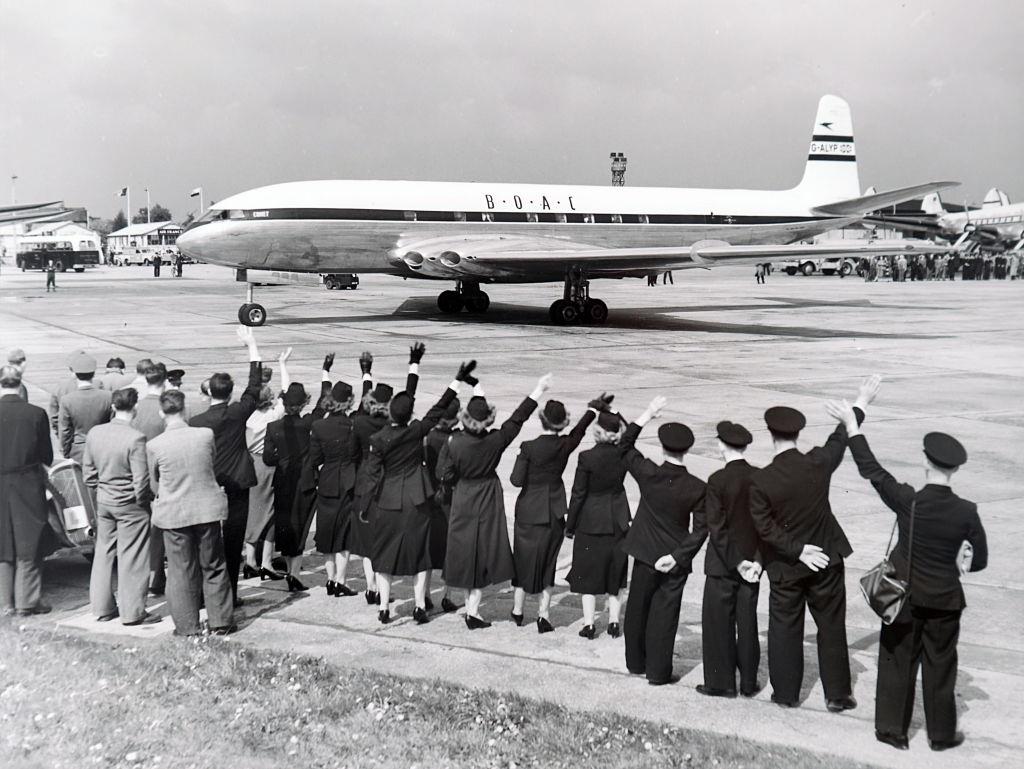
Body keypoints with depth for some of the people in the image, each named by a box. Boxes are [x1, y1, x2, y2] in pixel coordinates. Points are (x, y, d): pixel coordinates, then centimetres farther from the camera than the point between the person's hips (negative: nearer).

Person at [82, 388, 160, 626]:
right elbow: (141, 480, -20)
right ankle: (132, 612, 11)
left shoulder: (94, 433, -2)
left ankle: (102, 607, 27)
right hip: (130, 506, -6)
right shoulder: (135, 439, -22)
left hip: (103, 502, 6)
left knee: (104, 553, 17)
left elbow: (88, 471, 7)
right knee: (132, 558, 4)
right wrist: (143, 501, -3)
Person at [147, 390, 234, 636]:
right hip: (207, 508, 1)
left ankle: (188, 626, 15)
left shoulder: (154, 445, -11)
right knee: (214, 567, 13)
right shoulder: (207, 435, -10)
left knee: (181, 570, 10)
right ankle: (220, 622, 18)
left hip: (174, 513, -1)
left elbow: (154, 483, 5)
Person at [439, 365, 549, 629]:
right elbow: (517, 418, -8)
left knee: (466, 552, 14)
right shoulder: (496, 441, -17)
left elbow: (445, 473, -9)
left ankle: (470, 605, 26)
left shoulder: (456, 443, -18)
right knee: (483, 554, 7)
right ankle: (473, 612, 7)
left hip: (463, 503, 1)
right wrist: (538, 390, 0)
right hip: (488, 504, -1)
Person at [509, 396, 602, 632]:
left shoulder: (529, 447, -17)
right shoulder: (565, 445, -8)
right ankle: (544, 614, 10)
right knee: (548, 561, 13)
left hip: (529, 512, -2)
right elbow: (579, 430, 13)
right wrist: (593, 408, 29)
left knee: (523, 559, 14)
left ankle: (517, 610, 27)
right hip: (554, 512, 2)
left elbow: (517, 480, -15)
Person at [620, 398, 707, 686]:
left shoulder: (648, 474, -14)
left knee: (637, 609, 17)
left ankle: (636, 663, 29)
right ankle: (658, 671, 12)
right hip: (675, 561, -1)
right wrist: (678, 555, -10)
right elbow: (700, 529, -14)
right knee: (664, 614, 6)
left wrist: (647, 415, 4)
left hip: (646, 554, 1)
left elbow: (625, 446, 4)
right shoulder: (697, 488, -15)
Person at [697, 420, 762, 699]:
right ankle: (749, 682, 21)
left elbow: (716, 527, -16)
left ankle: (721, 683, 14)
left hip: (723, 563, -5)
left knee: (718, 623, 7)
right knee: (747, 621, 14)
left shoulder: (718, 480, -16)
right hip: (751, 561, 5)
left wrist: (736, 562, -10)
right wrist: (757, 560, -2)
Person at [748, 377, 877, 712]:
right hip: (826, 560, 1)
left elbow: (765, 528, -17)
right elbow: (840, 438, 5)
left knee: (784, 628, 12)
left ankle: (786, 692, 22)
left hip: (784, 566, -1)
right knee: (831, 627, 12)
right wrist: (861, 403, 18)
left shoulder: (760, 480, -18)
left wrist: (798, 551, -10)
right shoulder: (818, 463, -13)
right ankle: (837, 694, 20)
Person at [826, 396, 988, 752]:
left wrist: (852, 424, -5)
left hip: (904, 595, 0)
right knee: (939, 666, 16)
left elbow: (871, 469, -12)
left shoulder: (907, 501, -20)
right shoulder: (966, 512, -16)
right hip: (944, 600, 0)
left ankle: (892, 729, 25)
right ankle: (941, 733, 29)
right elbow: (981, 559, -4)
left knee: (897, 662, 14)